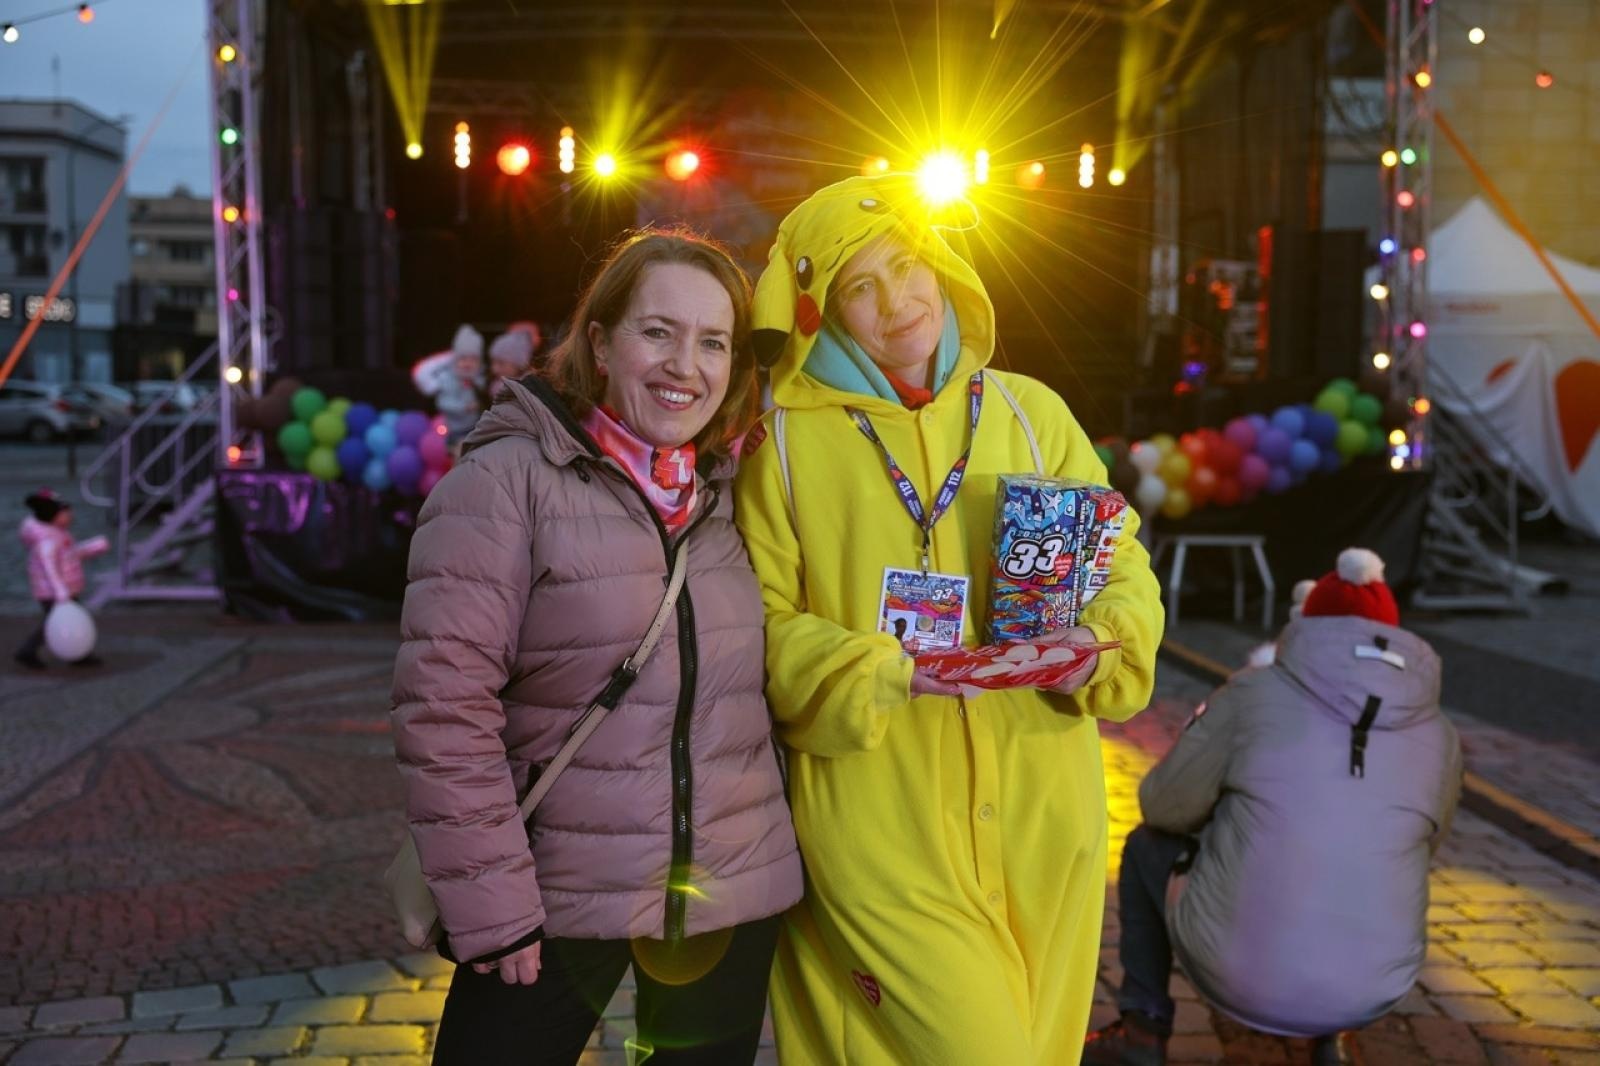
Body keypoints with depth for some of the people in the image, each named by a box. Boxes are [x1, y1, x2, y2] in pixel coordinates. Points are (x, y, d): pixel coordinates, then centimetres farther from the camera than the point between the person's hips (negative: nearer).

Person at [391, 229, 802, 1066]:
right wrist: (489, 900, -16)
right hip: (556, 897, -4)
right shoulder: (508, 478, -12)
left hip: (734, 891, 5)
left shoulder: (732, 491, 5)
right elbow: (444, 703, -15)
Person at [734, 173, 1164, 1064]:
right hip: (881, 825, -3)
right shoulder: (787, 440, -1)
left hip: (1038, 813, 4)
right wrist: (887, 674, -18)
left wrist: (1098, 641, -11)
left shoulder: (1029, 411, 8)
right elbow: (761, 622, -3)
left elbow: (1122, 562, 10)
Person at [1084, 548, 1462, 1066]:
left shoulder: (1254, 692, -5)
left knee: (1147, 845, 24)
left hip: (1236, 970, -3)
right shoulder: (1441, 736, 3)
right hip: (1371, 992, 3)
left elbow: (1165, 807, 1)